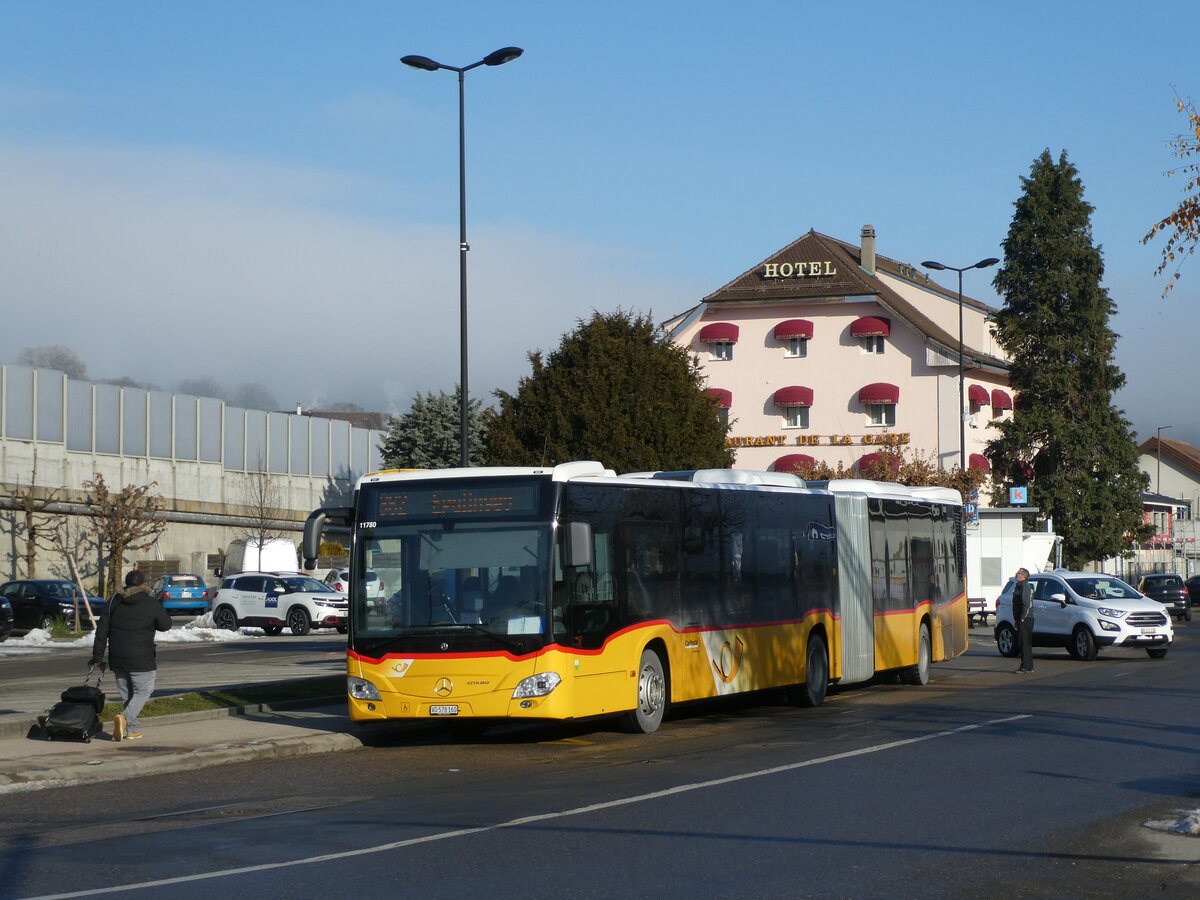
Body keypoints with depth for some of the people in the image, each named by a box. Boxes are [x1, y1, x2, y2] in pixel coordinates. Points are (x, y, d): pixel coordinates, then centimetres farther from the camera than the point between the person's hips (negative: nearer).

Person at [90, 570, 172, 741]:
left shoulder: (112, 603, 6)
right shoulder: (151, 604, -6)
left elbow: (101, 632, 5)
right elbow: (166, 625, 5)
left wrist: (98, 656, 9)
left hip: (117, 660, 4)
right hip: (141, 660, -4)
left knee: (126, 694, 15)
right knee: (143, 691, 4)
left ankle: (133, 729, 14)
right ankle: (124, 717, -19)